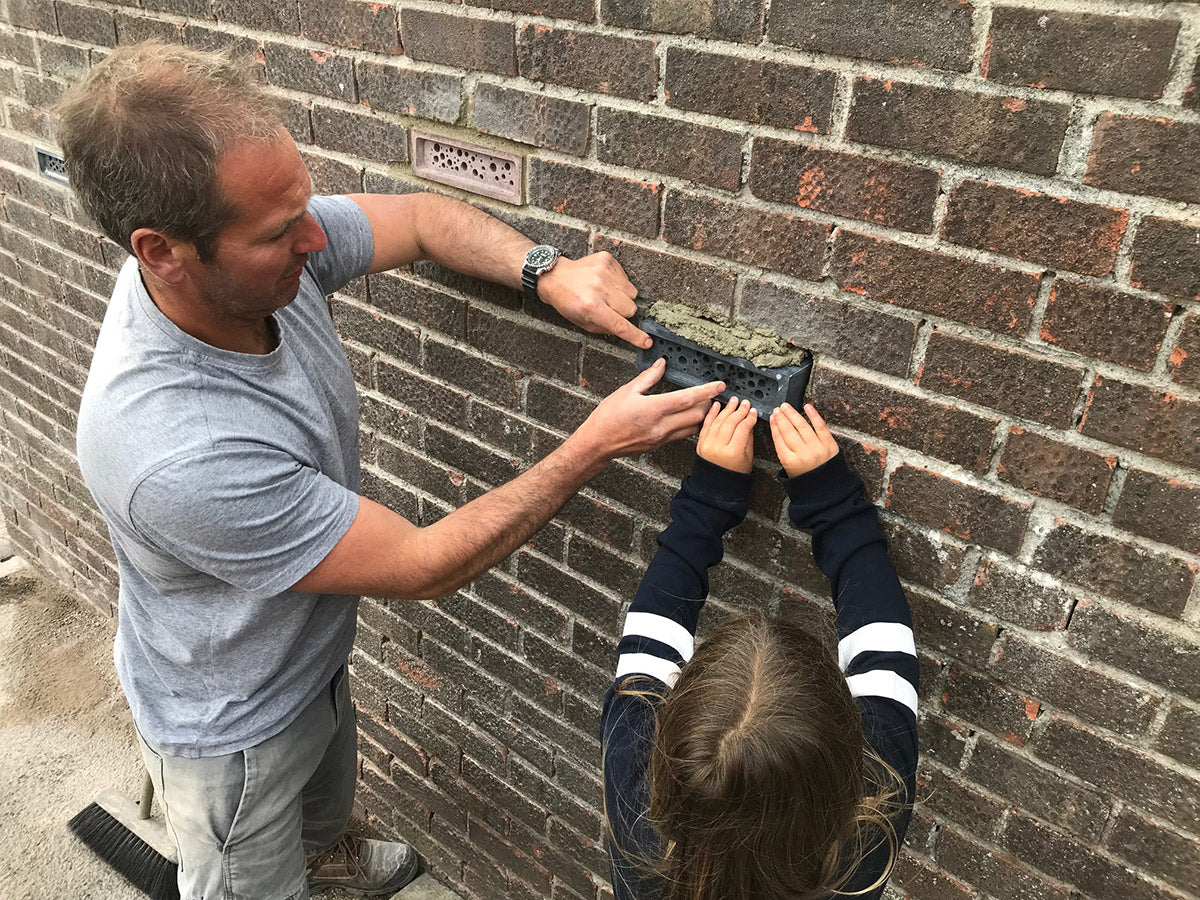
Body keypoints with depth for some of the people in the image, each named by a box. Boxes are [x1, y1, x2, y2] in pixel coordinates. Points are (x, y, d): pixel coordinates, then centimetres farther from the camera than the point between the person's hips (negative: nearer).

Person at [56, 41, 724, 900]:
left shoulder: (269, 243, -24)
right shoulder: (170, 451, -44)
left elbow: (423, 216, -6)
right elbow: (420, 567, -33)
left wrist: (549, 272, -24)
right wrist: (593, 448, -31)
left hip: (315, 656, 8)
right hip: (232, 726, -7)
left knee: (329, 790, 38)